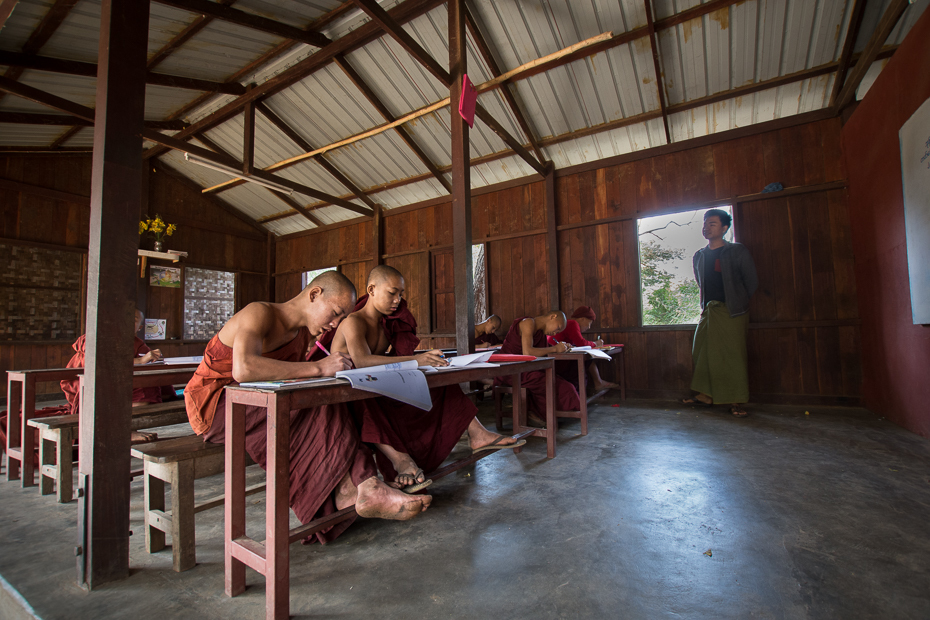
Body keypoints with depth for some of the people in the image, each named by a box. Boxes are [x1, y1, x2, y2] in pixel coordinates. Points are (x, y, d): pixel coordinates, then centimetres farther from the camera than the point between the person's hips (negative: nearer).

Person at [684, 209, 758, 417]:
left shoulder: (737, 251, -1)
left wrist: (738, 304, 5)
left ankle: (737, 401, 4)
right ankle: (705, 394, 14)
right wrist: (706, 303, 17)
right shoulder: (699, 256, 12)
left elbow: (752, 281, 3)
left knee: (734, 356, -5)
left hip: (731, 312, -5)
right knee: (701, 352, 3)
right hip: (708, 310, 5)